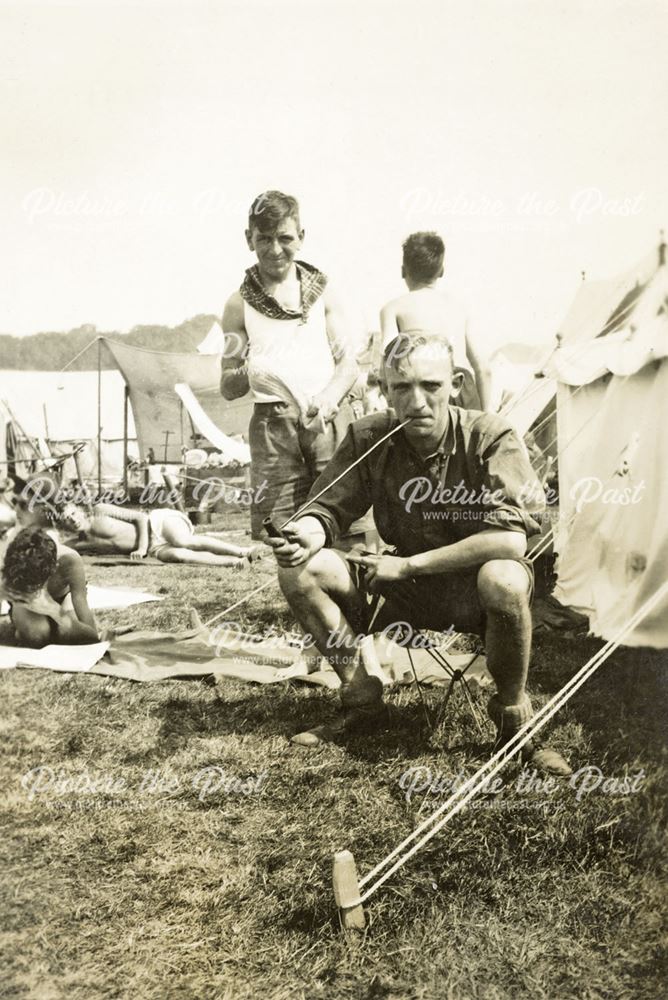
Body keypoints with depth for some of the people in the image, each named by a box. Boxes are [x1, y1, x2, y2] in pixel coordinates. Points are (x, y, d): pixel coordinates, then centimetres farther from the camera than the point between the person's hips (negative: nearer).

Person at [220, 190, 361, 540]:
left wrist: (329, 396, -13)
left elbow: (348, 364, 8)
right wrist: (247, 375, -14)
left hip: (329, 418, 0)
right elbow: (227, 389, 9)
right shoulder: (240, 305, 10)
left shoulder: (322, 293, 12)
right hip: (272, 423, 0)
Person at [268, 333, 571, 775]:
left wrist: (409, 564, -25)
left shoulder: (490, 436, -20)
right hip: (405, 589, 4)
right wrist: (310, 532, -28)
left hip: (474, 590, -4)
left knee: (504, 579, -40)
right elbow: (330, 507, -1)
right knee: (301, 570, -15)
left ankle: (514, 717, -11)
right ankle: (363, 701, 2)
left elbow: (510, 539, -27)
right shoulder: (368, 437, -9)